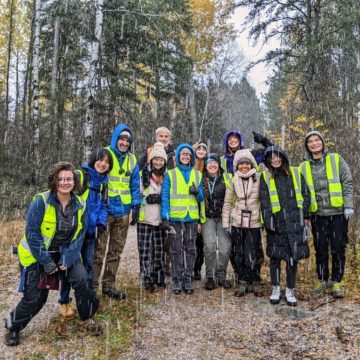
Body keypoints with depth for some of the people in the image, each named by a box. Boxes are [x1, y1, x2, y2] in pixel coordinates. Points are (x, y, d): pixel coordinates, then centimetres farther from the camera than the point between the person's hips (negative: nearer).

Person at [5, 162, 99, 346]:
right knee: (34, 297, 1)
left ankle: (89, 317, 4)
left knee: (80, 278, -19)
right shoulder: (41, 202, -20)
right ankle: (13, 326, 31)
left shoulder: (80, 205, -8)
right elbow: (32, 234, -18)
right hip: (38, 255, -3)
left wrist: (67, 259, -15)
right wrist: (46, 262, -18)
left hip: (65, 253, 3)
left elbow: (79, 235, -4)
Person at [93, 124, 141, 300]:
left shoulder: (132, 160, 9)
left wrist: (136, 206, 5)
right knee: (99, 249, -3)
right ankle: (92, 285, 8)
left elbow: (135, 185, 13)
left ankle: (108, 285, 25)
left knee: (116, 250, 12)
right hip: (105, 209, -5)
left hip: (123, 211, 5)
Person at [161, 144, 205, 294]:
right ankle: (177, 280, 11)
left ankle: (188, 279, 16)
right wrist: (165, 217, -10)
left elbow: (201, 198, 13)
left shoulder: (197, 175, 11)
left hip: (192, 217, 2)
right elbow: (165, 196, -2)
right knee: (176, 249, 2)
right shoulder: (170, 174, 3)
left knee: (190, 248, 7)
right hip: (175, 217, -2)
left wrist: (197, 192, -10)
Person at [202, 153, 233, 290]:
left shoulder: (226, 177, 5)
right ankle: (210, 276, 4)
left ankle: (221, 275, 15)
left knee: (225, 247, -3)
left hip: (223, 216, 1)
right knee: (209, 246, -12)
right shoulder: (201, 179, 4)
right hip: (208, 217, -1)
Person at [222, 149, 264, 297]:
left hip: (254, 223, -2)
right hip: (237, 223, 2)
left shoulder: (259, 179, -1)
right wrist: (225, 223, 4)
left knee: (253, 255, -1)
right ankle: (242, 283, 22)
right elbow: (227, 203, 7)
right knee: (239, 255, 9)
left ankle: (255, 282, 19)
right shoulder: (233, 181, 4)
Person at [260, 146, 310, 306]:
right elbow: (264, 201, -1)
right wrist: (268, 221, -8)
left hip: (295, 221, 1)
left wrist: (306, 215, 5)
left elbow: (305, 194, 11)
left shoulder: (295, 173, 9)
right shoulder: (265, 177, 4)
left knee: (293, 256, 4)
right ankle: (275, 289, 19)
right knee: (275, 256, 5)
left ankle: (290, 291, 17)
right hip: (276, 222, -1)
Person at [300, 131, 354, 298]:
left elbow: (347, 183, 0)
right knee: (320, 249, 9)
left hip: (338, 212, -1)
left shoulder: (336, 159, 2)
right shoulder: (304, 167, 6)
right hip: (317, 214, 2)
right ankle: (322, 280, 24)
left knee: (338, 248, 4)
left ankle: (336, 282, 18)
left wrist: (348, 206, -7)